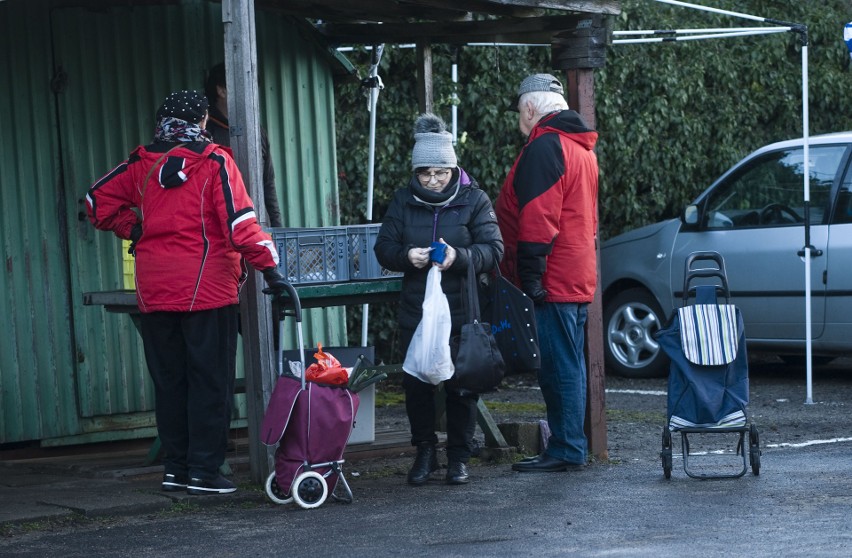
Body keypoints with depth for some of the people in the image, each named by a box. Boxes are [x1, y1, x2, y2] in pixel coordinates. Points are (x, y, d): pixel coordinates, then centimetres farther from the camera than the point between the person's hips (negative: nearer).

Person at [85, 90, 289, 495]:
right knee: (210, 382, 1)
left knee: (169, 382, 12)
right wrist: (268, 266, -13)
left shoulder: (143, 163, 7)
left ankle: (175, 468, 16)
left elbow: (98, 200, 12)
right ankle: (203, 471, -1)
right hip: (206, 288, -5)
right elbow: (239, 220, -14)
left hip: (154, 290, 5)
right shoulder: (213, 162, -6)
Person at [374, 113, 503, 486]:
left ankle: (458, 456, 16)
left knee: (461, 385, 3)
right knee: (416, 384, 4)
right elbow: (384, 249, 6)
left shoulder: (474, 199, -2)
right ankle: (424, 452, 19)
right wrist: (406, 256, -17)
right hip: (415, 312, 2)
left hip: (462, 314, -2)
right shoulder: (403, 200, 5)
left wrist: (459, 256, -26)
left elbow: (493, 251, -7)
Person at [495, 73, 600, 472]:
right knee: (569, 365, 13)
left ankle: (566, 450, -6)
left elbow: (538, 220, -20)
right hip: (579, 279, 10)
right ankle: (571, 448, 18)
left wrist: (530, 276, -21)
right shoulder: (581, 148, 19)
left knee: (558, 366, -7)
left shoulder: (543, 148, -13)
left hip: (552, 284, -10)